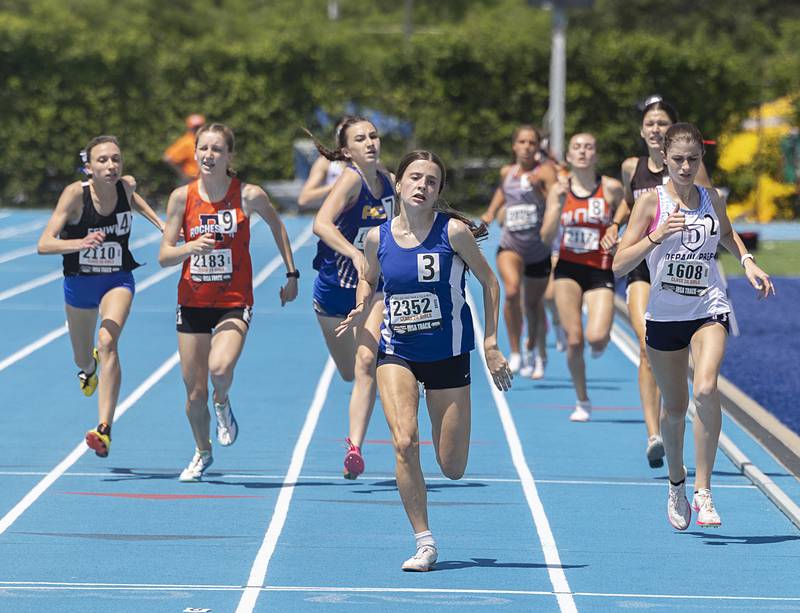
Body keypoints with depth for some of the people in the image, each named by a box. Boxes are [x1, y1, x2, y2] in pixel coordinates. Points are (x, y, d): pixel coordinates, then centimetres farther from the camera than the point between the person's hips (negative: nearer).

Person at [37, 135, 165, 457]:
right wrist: (80, 243, -47)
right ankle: (89, 367, 61)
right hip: (79, 282, 0)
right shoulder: (75, 193, -23)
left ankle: (104, 430, -34)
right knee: (83, 359, 19)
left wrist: (159, 222, 8)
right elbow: (44, 244, -30)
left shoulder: (126, 185, -12)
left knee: (108, 342, -27)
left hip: (118, 281, 0)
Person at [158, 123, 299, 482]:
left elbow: (277, 225, 12)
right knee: (194, 391, 6)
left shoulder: (249, 196, -8)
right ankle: (202, 452, 33)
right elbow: (164, 256, -4)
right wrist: (192, 247, -24)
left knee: (220, 368, -28)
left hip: (234, 303, -2)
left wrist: (291, 274, 13)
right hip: (192, 303, 2)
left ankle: (223, 405, 8)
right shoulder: (182, 197, -5)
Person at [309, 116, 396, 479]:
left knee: (366, 362, -19)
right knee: (349, 373, 13)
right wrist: (355, 255, -48)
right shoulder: (350, 180, -19)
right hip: (334, 287, -2)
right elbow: (321, 224, -37)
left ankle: (354, 448, -21)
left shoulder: (386, 181, -1)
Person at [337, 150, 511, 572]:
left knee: (452, 469, 2)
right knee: (405, 443, -21)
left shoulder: (453, 231, -11)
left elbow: (489, 282, -1)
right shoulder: (378, 237, -2)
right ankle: (424, 543, -9)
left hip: (448, 355, -1)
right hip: (396, 352, 1)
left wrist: (491, 344, -4)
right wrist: (360, 310, -4)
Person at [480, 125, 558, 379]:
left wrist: (539, 188, -36)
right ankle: (514, 353, -17)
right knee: (512, 291, -27)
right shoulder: (507, 172, 4)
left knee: (533, 303, 16)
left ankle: (532, 350, 45)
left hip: (539, 249, -1)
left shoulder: (545, 171, -8)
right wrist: (491, 211, 16)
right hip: (510, 246, 1)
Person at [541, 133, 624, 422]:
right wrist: (559, 204, -14)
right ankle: (582, 402, 14)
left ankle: (600, 343, 20)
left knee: (596, 337, -20)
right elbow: (546, 237, -2)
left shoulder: (611, 188, -4)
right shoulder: (559, 190, 2)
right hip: (568, 269, 2)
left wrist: (619, 238, -10)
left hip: (600, 271, -2)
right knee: (574, 340, -4)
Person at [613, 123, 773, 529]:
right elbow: (619, 265, -11)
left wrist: (747, 261, 10)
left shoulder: (711, 199, 3)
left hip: (708, 309, 0)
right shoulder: (651, 202, -6)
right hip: (664, 315, 0)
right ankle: (676, 485, 35)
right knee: (674, 408, 9)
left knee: (706, 390, -24)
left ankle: (703, 488, -17)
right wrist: (656, 237, -23)